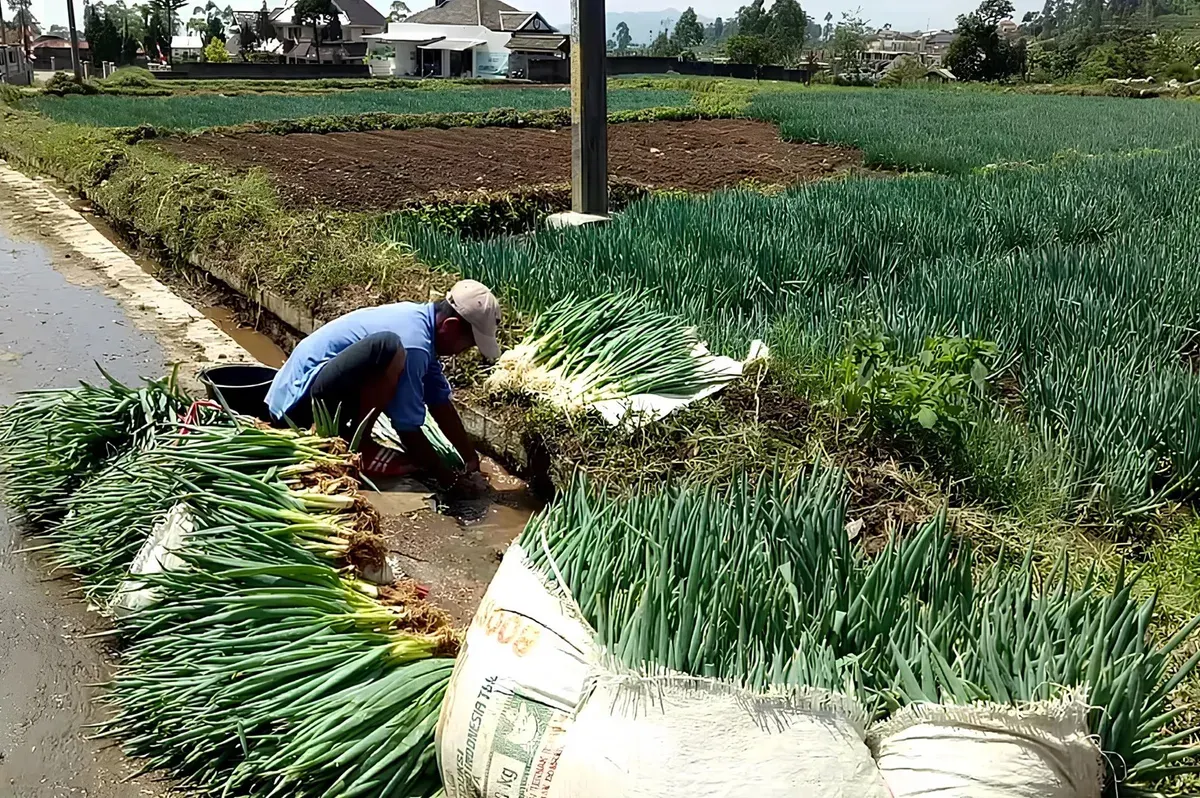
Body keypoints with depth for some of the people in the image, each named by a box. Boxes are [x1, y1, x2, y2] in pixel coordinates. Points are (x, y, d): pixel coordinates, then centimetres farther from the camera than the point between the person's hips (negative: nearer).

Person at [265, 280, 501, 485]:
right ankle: (358, 447, -14)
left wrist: (472, 460, 10)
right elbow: (408, 429, -18)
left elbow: (441, 404, 10)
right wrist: (449, 480, -7)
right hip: (303, 399, -10)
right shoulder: (413, 342, -23)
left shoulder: (420, 319, 6)